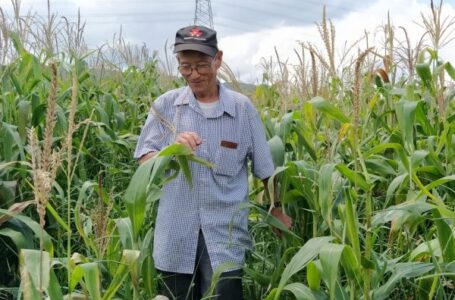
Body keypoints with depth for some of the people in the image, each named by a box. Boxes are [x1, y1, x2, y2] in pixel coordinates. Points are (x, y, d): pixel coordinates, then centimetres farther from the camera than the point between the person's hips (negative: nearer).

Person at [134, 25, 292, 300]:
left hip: (226, 236, -1)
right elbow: (144, 163, -1)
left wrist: (277, 211, 14)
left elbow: (265, 169, 6)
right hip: (175, 237, 2)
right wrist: (172, 149, -19)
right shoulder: (165, 106, 0)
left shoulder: (242, 108, -2)